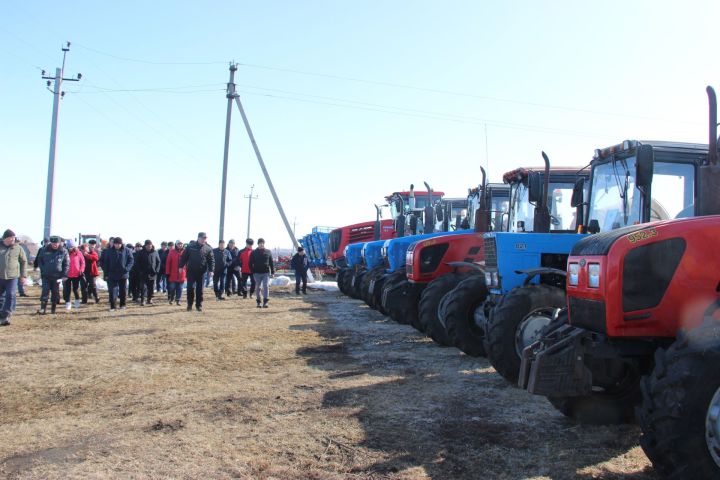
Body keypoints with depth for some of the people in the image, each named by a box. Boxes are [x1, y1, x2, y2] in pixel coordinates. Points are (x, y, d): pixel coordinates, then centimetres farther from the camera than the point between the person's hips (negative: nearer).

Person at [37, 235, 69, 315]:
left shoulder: (63, 251, -3)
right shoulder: (45, 250, 0)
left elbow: (66, 264, 1)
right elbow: (39, 261, 11)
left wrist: (64, 275, -6)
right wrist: (42, 270, 1)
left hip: (57, 276, 0)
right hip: (46, 276, 0)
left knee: (55, 292, 6)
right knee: (45, 291, -7)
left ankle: (53, 308, 17)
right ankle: (43, 308, -7)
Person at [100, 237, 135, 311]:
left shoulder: (127, 251, -2)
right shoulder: (109, 251, 0)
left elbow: (131, 260, 0)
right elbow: (105, 262, 3)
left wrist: (127, 269, -14)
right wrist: (106, 273, -3)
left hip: (123, 275, 0)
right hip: (112, 275, 0)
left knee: (123, 290, 9)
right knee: (112, 291, -6)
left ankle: (122, 305, 23)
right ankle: (112, 306, 1)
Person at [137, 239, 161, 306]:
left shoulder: (155, 252, 4)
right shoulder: (141, 252, 0)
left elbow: (158, 262, 7)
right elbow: (138, 263, 2)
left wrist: (157, 270, -3)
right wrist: (140, 271, -7)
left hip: (152, 273, 2)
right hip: (144, 273, -2)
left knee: (151, 287, 9)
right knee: (143, 287, -8)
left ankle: (150, 299, 22)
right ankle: (142, 300, -8)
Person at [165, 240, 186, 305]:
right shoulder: (171, 252, 0)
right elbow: (168, 262, 0)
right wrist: (167, 272, -3)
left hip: (181, 274, 1)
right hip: (173, 274, -1)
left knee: (180, 288, 5)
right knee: (172, 287, 3)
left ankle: (178, 300, 13)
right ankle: (171, 299, 22)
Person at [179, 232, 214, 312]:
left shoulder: (208, 248, 0)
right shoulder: (191, 246, 0)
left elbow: (211, 260, 0)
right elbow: (184, 256, 4)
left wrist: (211, 270, -11)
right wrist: (180, 266, 0)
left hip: (201, 272, 1)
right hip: (191, 271, -1)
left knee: (199, 289, 6)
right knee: (190, 287, -1)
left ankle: (199, 305, 16)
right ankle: (190, 304, 13)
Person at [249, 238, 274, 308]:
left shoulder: (268, 252, 6)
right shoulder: (254, 252, 3)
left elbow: (271, 262, 9)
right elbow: (250, 263, 4)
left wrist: (272, 272, 4)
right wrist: (252, 271, -4)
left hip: (266, 273, 0)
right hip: (257, 273, 0)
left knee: (266, 286, -9)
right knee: (258, 287, 6)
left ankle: (265, 302, -7)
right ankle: (258, 302, 16)